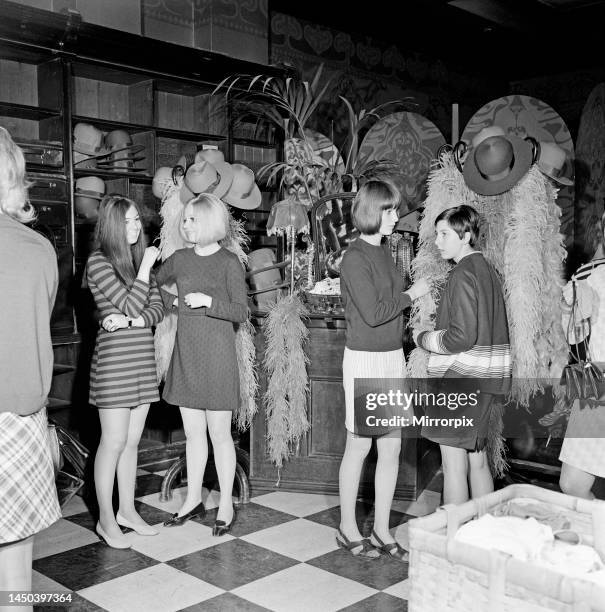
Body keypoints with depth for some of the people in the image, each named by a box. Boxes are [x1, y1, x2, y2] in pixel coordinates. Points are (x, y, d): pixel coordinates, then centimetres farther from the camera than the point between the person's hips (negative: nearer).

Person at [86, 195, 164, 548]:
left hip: (143, 359, 6)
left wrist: (130, 321, -12)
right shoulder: (99, 262, -8)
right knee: (114, 441, 0)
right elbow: (130, 305, -15)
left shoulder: (140, 260, 12)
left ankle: (127, 510, 25)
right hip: (114, 360, -6)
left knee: (132, 441, 13)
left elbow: (158, 309, 5)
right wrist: (145, 267, -10)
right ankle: (106, 519, 14)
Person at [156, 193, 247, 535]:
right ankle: (194, 499, 25)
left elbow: (241, 313, -9)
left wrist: (208, 301, -19)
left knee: (219, 432, 2)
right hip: (186, 352, 5)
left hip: (216, 353, -5)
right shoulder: (180, 259, 8)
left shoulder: (229, 262, -7)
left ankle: (227, 505, 15)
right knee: (193, 432, 13)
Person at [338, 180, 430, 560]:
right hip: (365, 359, -7)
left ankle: (382, 531, 22)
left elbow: (392, 308, 11)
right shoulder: (355, 258, -12)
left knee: (392, 447, 9)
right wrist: (410, 295, -8)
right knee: (360, 447, 4)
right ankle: (348, 529, 21)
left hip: (394, 357, 7)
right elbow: (372, 313, -18)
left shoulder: (384, 253, 11)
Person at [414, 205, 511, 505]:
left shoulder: (463, 274, -15)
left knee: (454, 464, 0)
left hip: (458, 377, -9)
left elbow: (461, 337, -21)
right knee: (477, 460, 17)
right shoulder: (488, 270, 12)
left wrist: (423, 339, -6)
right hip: (486, 379, 9)